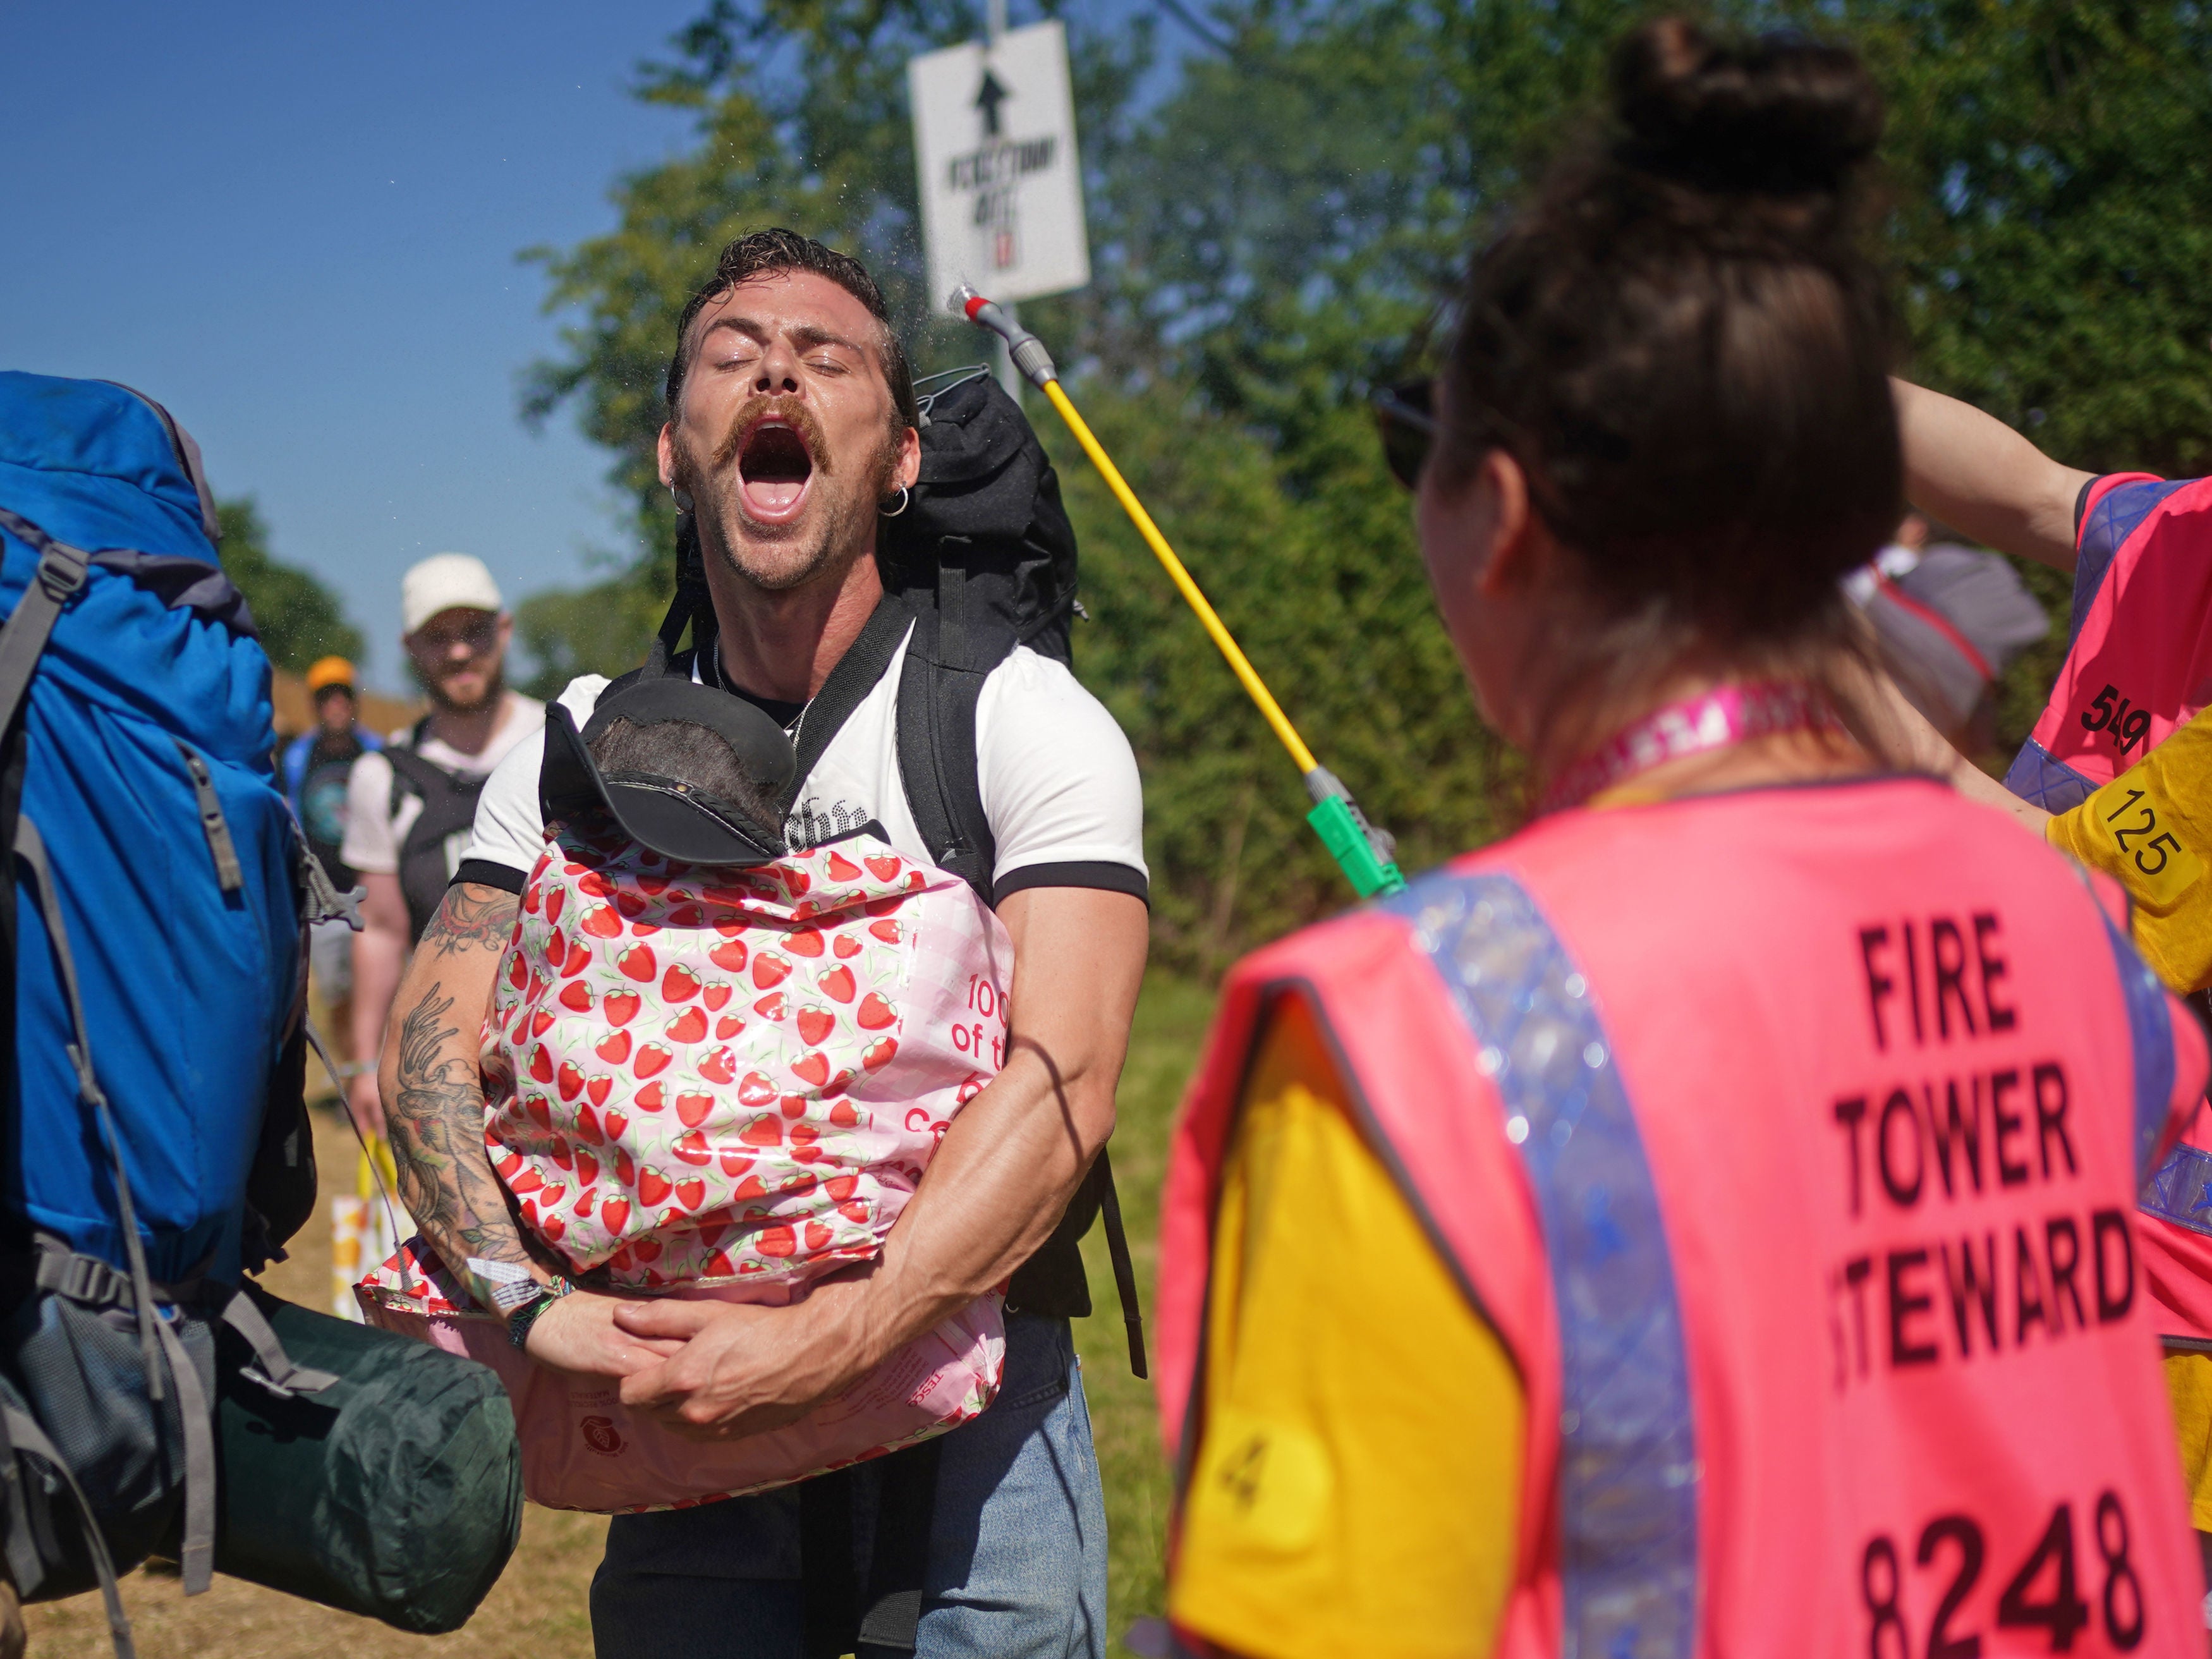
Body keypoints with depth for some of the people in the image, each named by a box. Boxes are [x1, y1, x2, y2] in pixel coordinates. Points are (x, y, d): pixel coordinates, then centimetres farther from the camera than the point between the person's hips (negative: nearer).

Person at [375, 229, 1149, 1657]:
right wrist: (529, 1297, -22)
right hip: (681, 1397, 3)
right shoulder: (584, 745, 6)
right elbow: (433, 1040, -3)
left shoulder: (1027, 722, -6)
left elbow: (1064, 1085, -18)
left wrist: (836, 1337, -29)